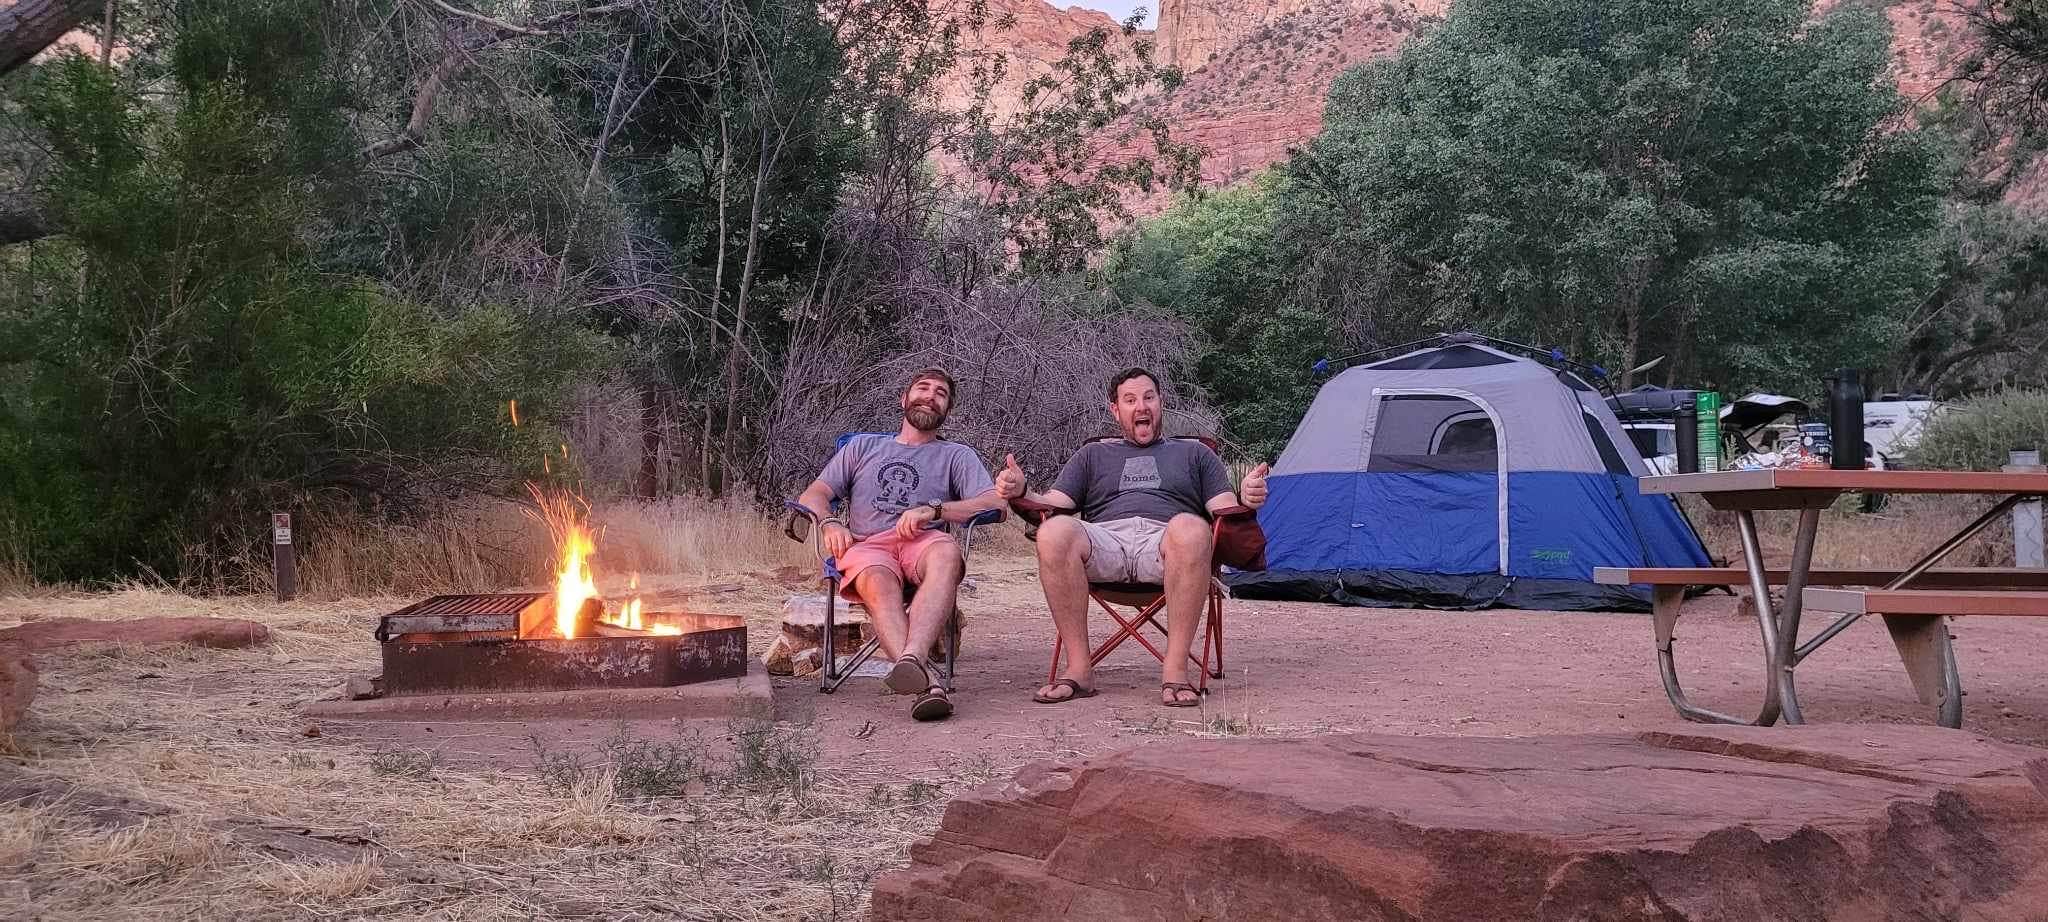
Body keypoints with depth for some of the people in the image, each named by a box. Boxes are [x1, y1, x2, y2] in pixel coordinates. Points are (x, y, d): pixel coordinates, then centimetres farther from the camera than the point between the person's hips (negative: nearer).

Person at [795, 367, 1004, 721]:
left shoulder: (957, 456, 26)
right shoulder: (863, 447, 31)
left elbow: (995, 503, 7)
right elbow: (812, 495, 22)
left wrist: (933, 510, -9)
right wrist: (829, 522, -4)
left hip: (923, 541, 0)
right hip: (867, 545, 0)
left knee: (947, 552, -40)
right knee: (877, 581, -39)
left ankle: (910, 658, -61)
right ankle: (926, 682, -60)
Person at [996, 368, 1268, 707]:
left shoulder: (1195, 453, 29)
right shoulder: (1093, 455, 31)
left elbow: (1225, 512, 17)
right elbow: (1053, 505, 18)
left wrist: (1246, 502, -7)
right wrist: (1019, 494, -4)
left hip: (1165, 544, -1)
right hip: (1104, 539, 1)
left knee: (1190, 528, -39)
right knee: (1054, 531, -34)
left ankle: (1175, 670, -34)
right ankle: (1078, 669, -29)